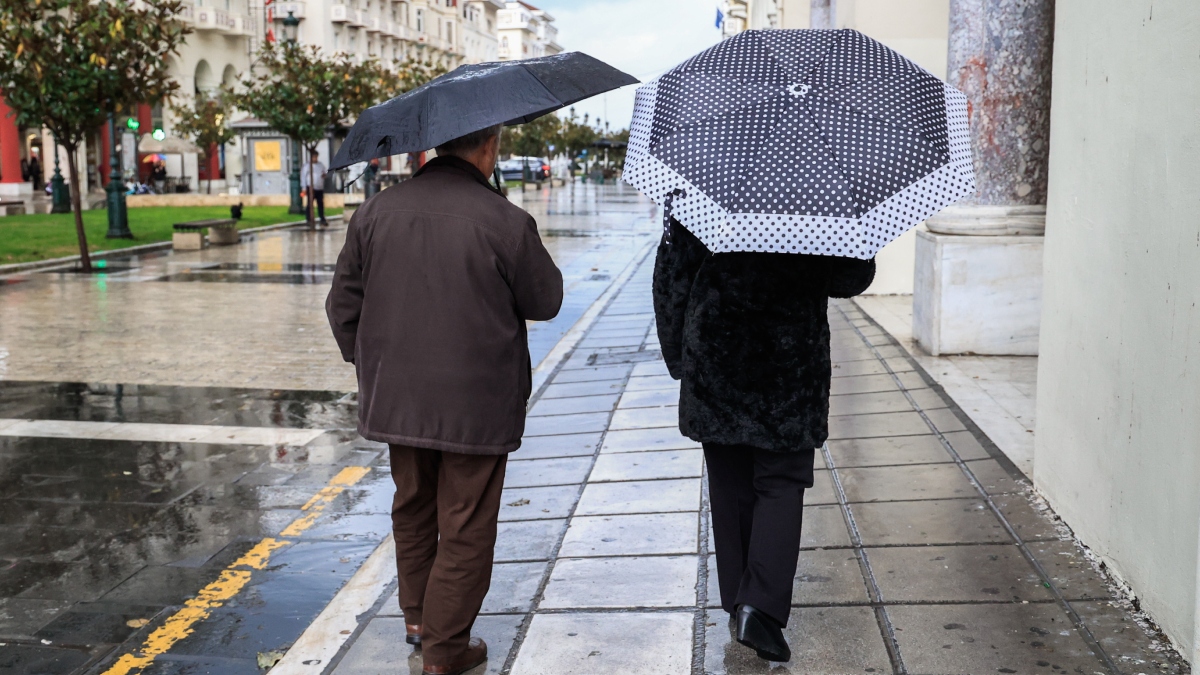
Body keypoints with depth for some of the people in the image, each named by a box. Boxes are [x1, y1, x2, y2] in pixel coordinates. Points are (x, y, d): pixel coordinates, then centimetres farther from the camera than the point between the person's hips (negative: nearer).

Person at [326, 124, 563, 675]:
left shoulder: (376, 212, -1)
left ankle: (417, 616, 40)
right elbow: (545, 302, -3)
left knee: (413, 508, 24)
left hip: (397, 397, 5)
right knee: (465, 528, 8)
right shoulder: (506, 223, -15)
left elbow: (343, 304, 5)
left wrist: (367, 365, 19)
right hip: (477, 406, -5)